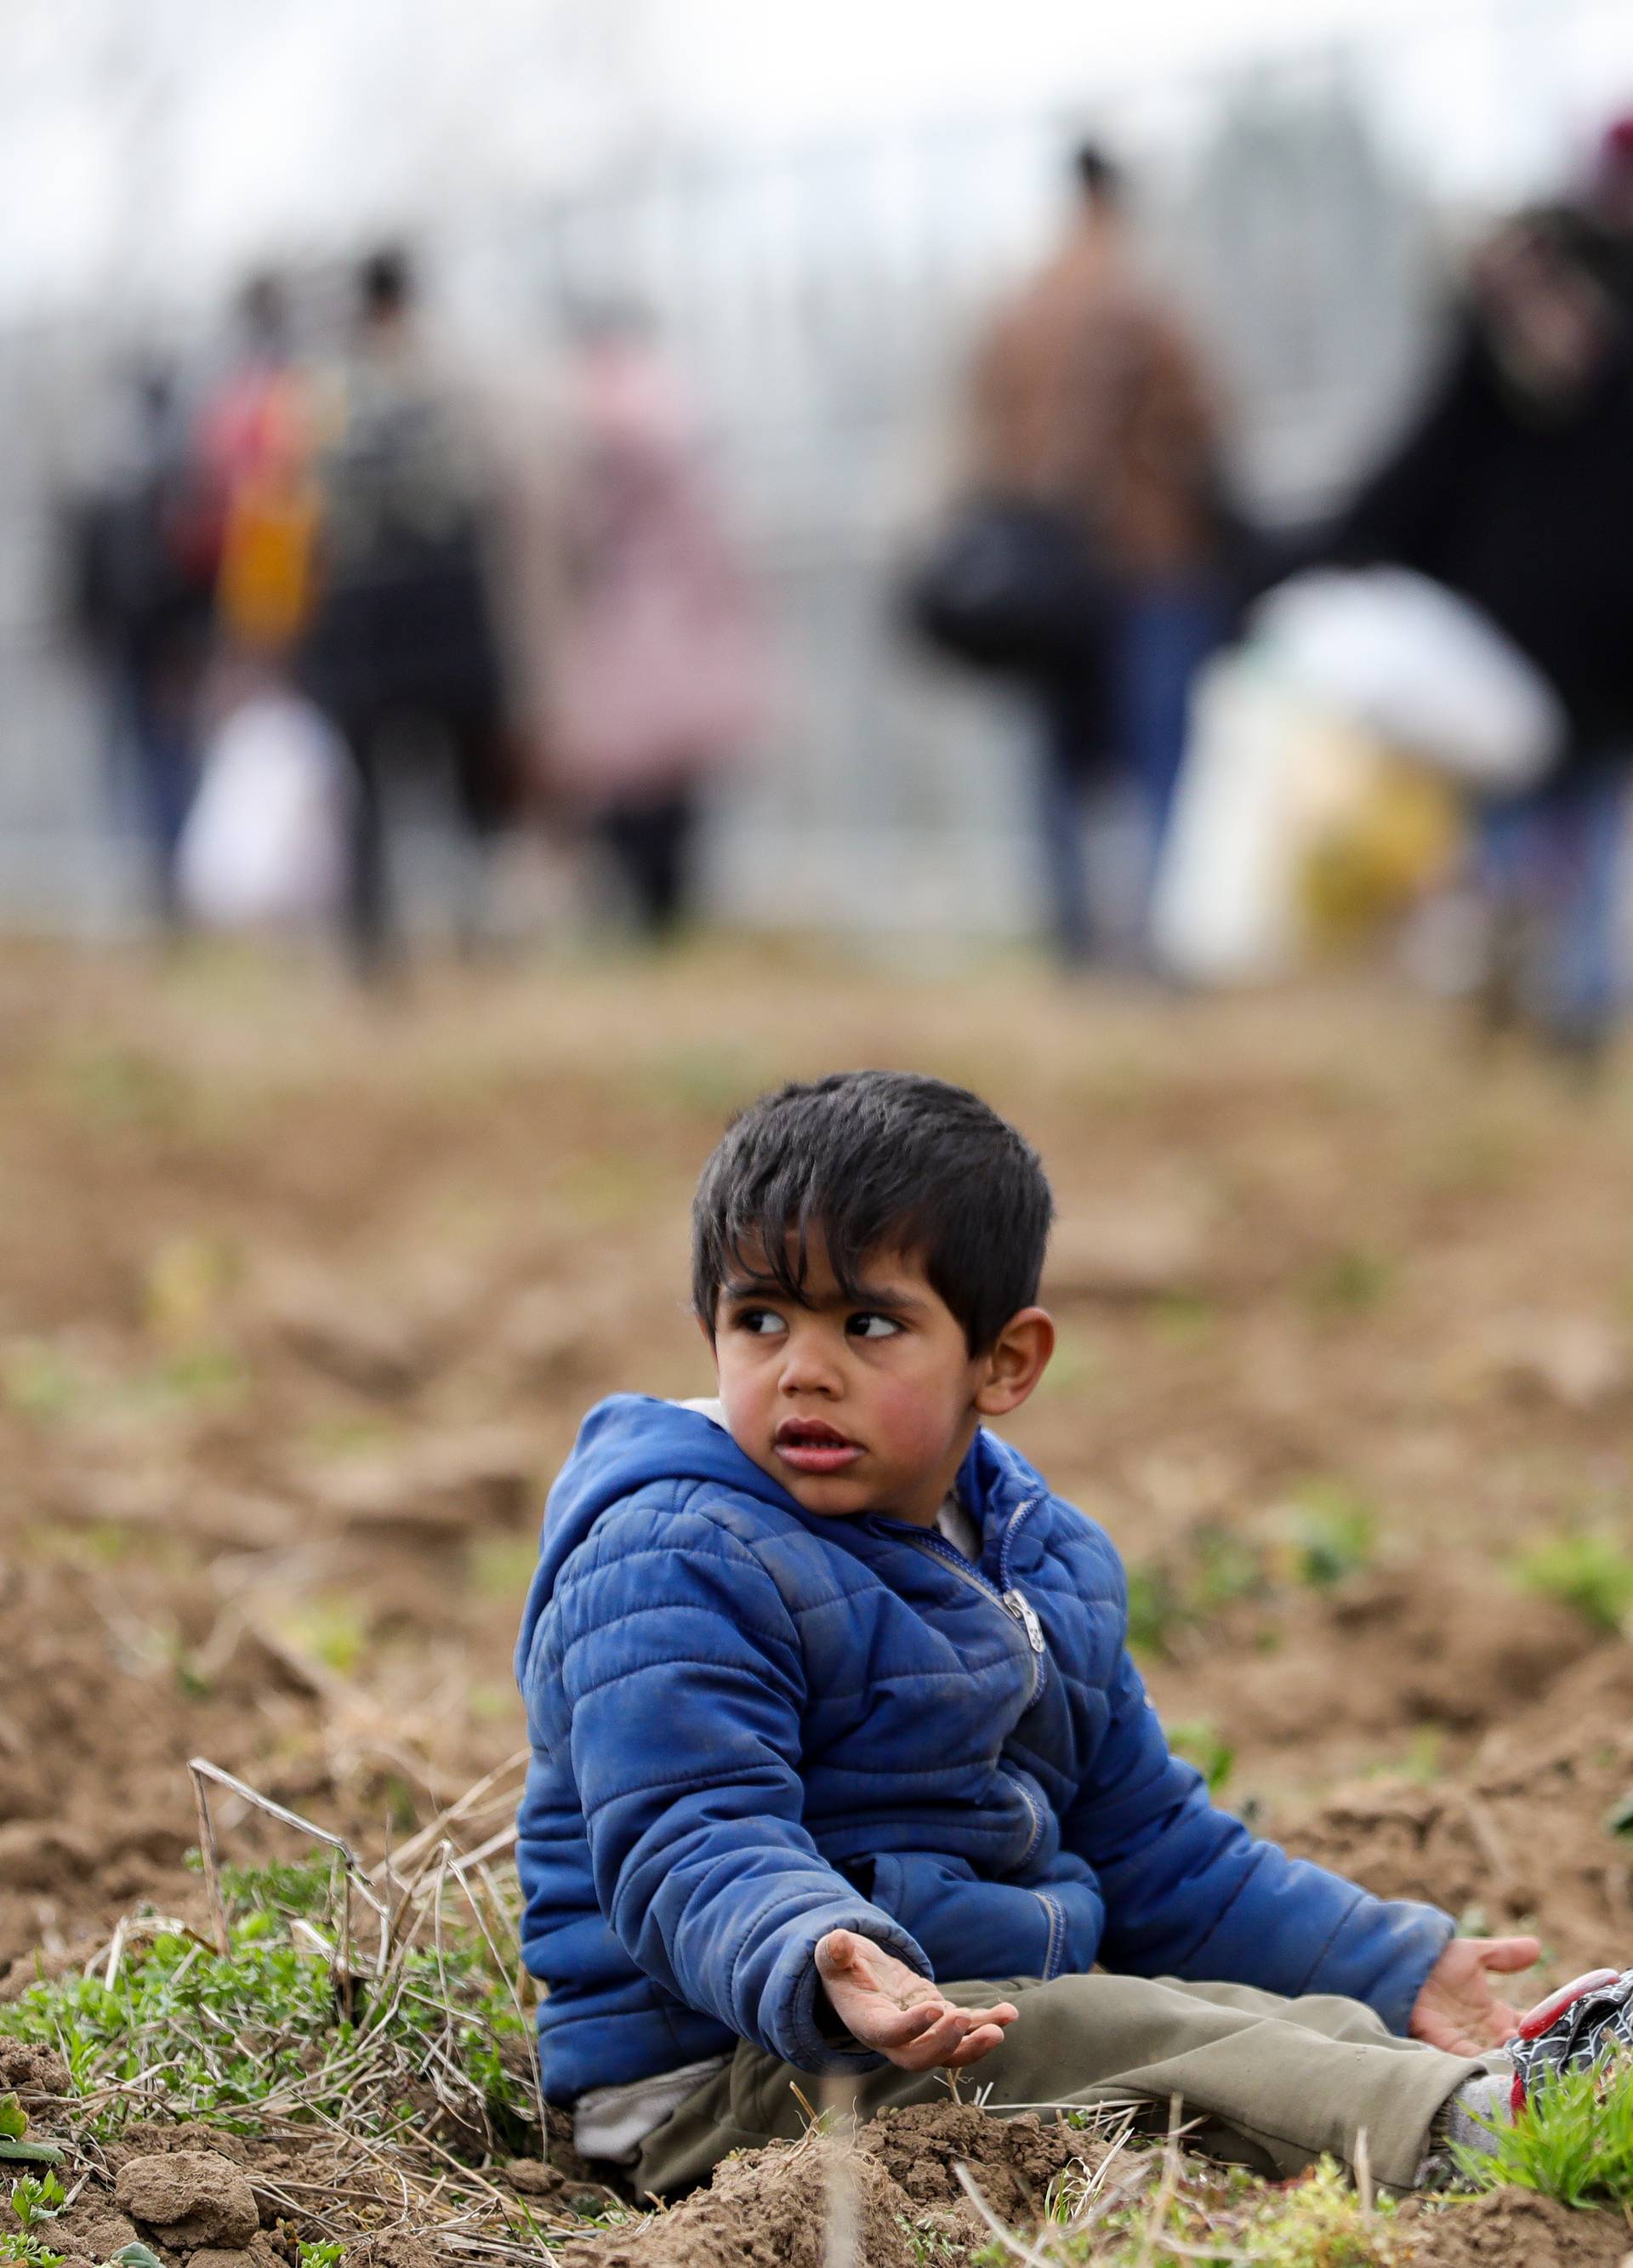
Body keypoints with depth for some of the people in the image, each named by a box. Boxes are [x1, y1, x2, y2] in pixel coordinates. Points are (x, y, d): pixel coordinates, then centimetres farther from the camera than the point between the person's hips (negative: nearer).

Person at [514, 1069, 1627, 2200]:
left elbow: (1157, 1855, 22)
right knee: (1109, 2036, -30)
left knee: (1320, 2021, -6)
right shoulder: (672, 1564, -14)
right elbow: (691, 1851, -26)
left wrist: (1400, 1970, 15)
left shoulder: (1047, 1563, 14)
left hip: (986, 2019, 9)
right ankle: (1449, 2130, -43)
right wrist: (822, 1971, -48)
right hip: (721, 2082, -9)